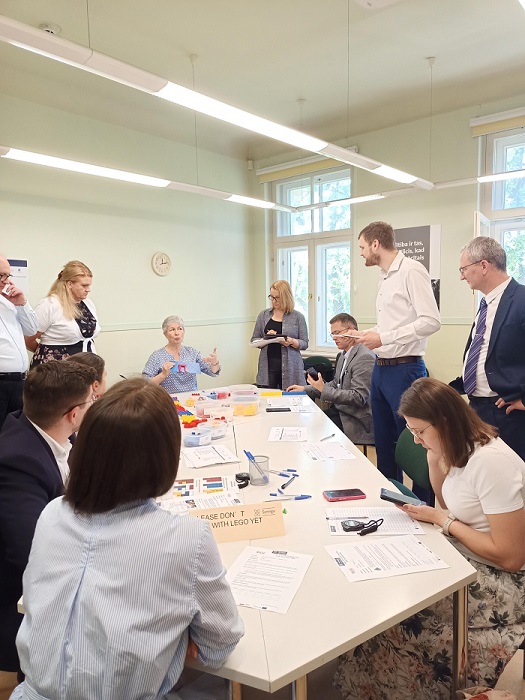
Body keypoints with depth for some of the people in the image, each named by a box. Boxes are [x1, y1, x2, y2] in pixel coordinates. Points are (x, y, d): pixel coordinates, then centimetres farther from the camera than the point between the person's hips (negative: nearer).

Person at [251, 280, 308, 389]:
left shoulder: (298, 317, 3)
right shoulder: (264, 315, 9)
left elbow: (304, 343, 2)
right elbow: (254, 340, 10)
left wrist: (292, 342, -17)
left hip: (290, 368, -1)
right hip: (268, 366, 2)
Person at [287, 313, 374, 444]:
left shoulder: (364, 357, -18)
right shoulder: (342, 355, 12)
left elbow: (359, 398, -22)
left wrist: (324, 390, -23)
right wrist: (304, 389, 10)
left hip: (354, 420, -8)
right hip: (339, 409, 8)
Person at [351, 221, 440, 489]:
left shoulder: (411, 271, -13)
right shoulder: (385, 277, 14)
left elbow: (430, 321, -21)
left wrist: (383, 338, -21)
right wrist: (367, 335, 12)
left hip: (404, 369, -9)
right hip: (381, 368, 9)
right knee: (384, 441, 18)